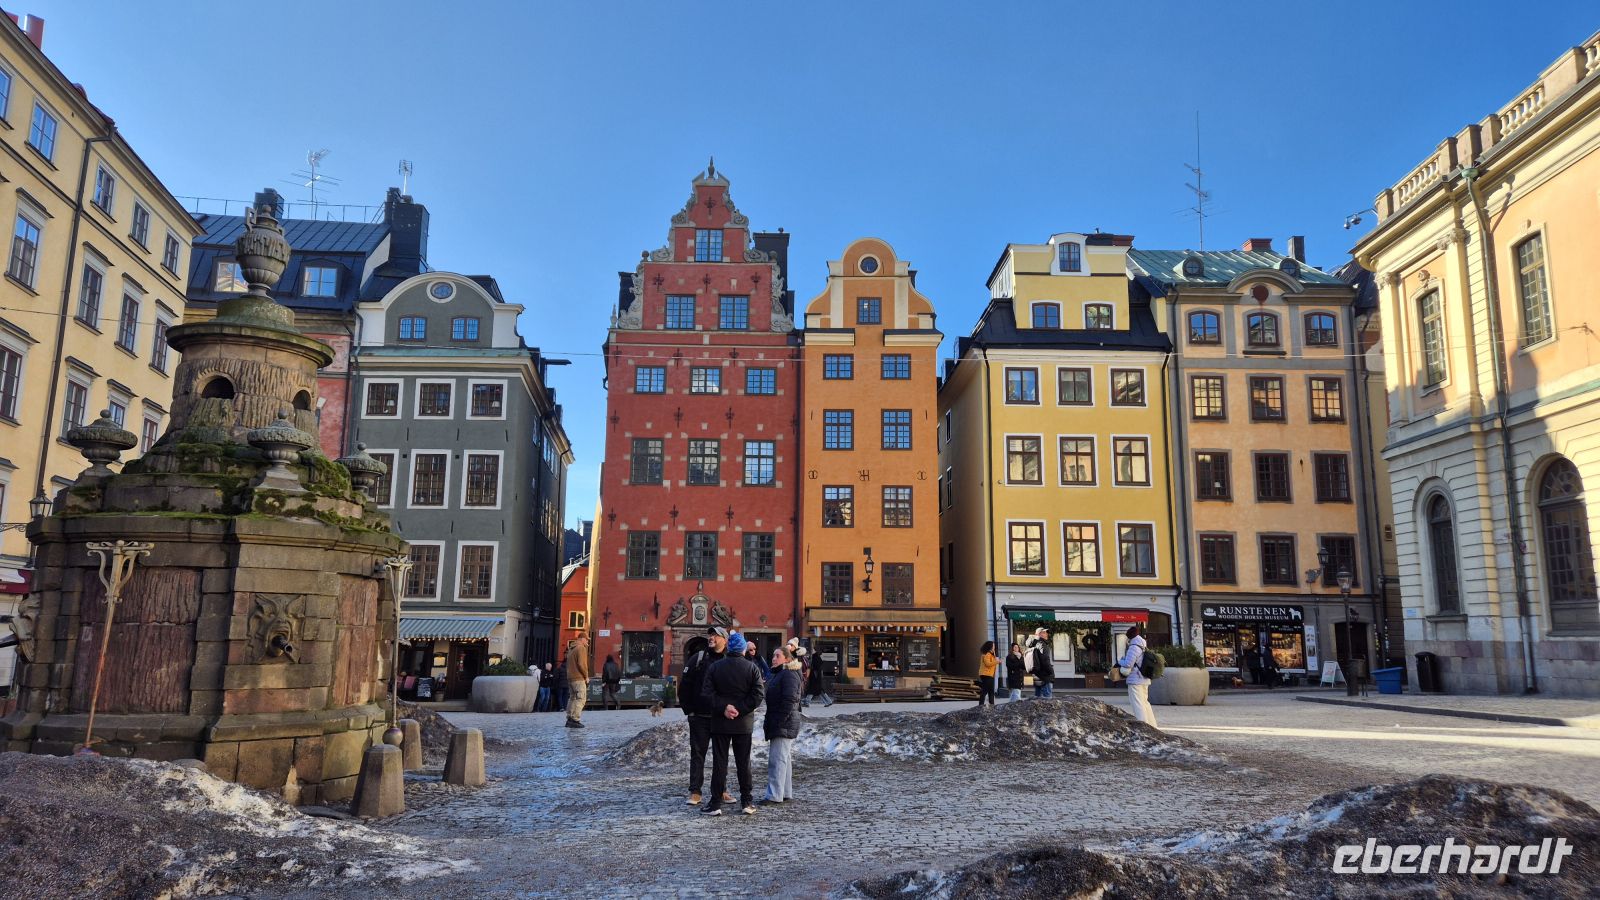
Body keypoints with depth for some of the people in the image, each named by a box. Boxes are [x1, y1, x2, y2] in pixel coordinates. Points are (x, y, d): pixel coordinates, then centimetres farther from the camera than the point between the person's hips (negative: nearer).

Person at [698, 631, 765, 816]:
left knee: (719, 762, 4)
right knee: (744, 762, 9)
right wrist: (740, 709, -10)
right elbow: (759, 694, -12)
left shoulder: (715, 667, -3)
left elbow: (706, 693, -10)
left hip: (720, 723, 0)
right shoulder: (751, 667, -3)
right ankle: (747, 802, 12)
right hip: (744, 724, 0)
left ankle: (716, 803, 4)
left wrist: (723, 707, -8)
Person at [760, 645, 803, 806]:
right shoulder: (778, 674, 20)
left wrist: (779, 721, -21)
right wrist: (769, 722, 16)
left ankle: (774, 795, -10)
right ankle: (786, 793, 19)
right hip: (779, 725, 11)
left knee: (778, 759, -11)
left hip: (784, 725, -11)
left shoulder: (789, 675, -13)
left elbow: (789, 700, -21)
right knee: (784, 759, 13)